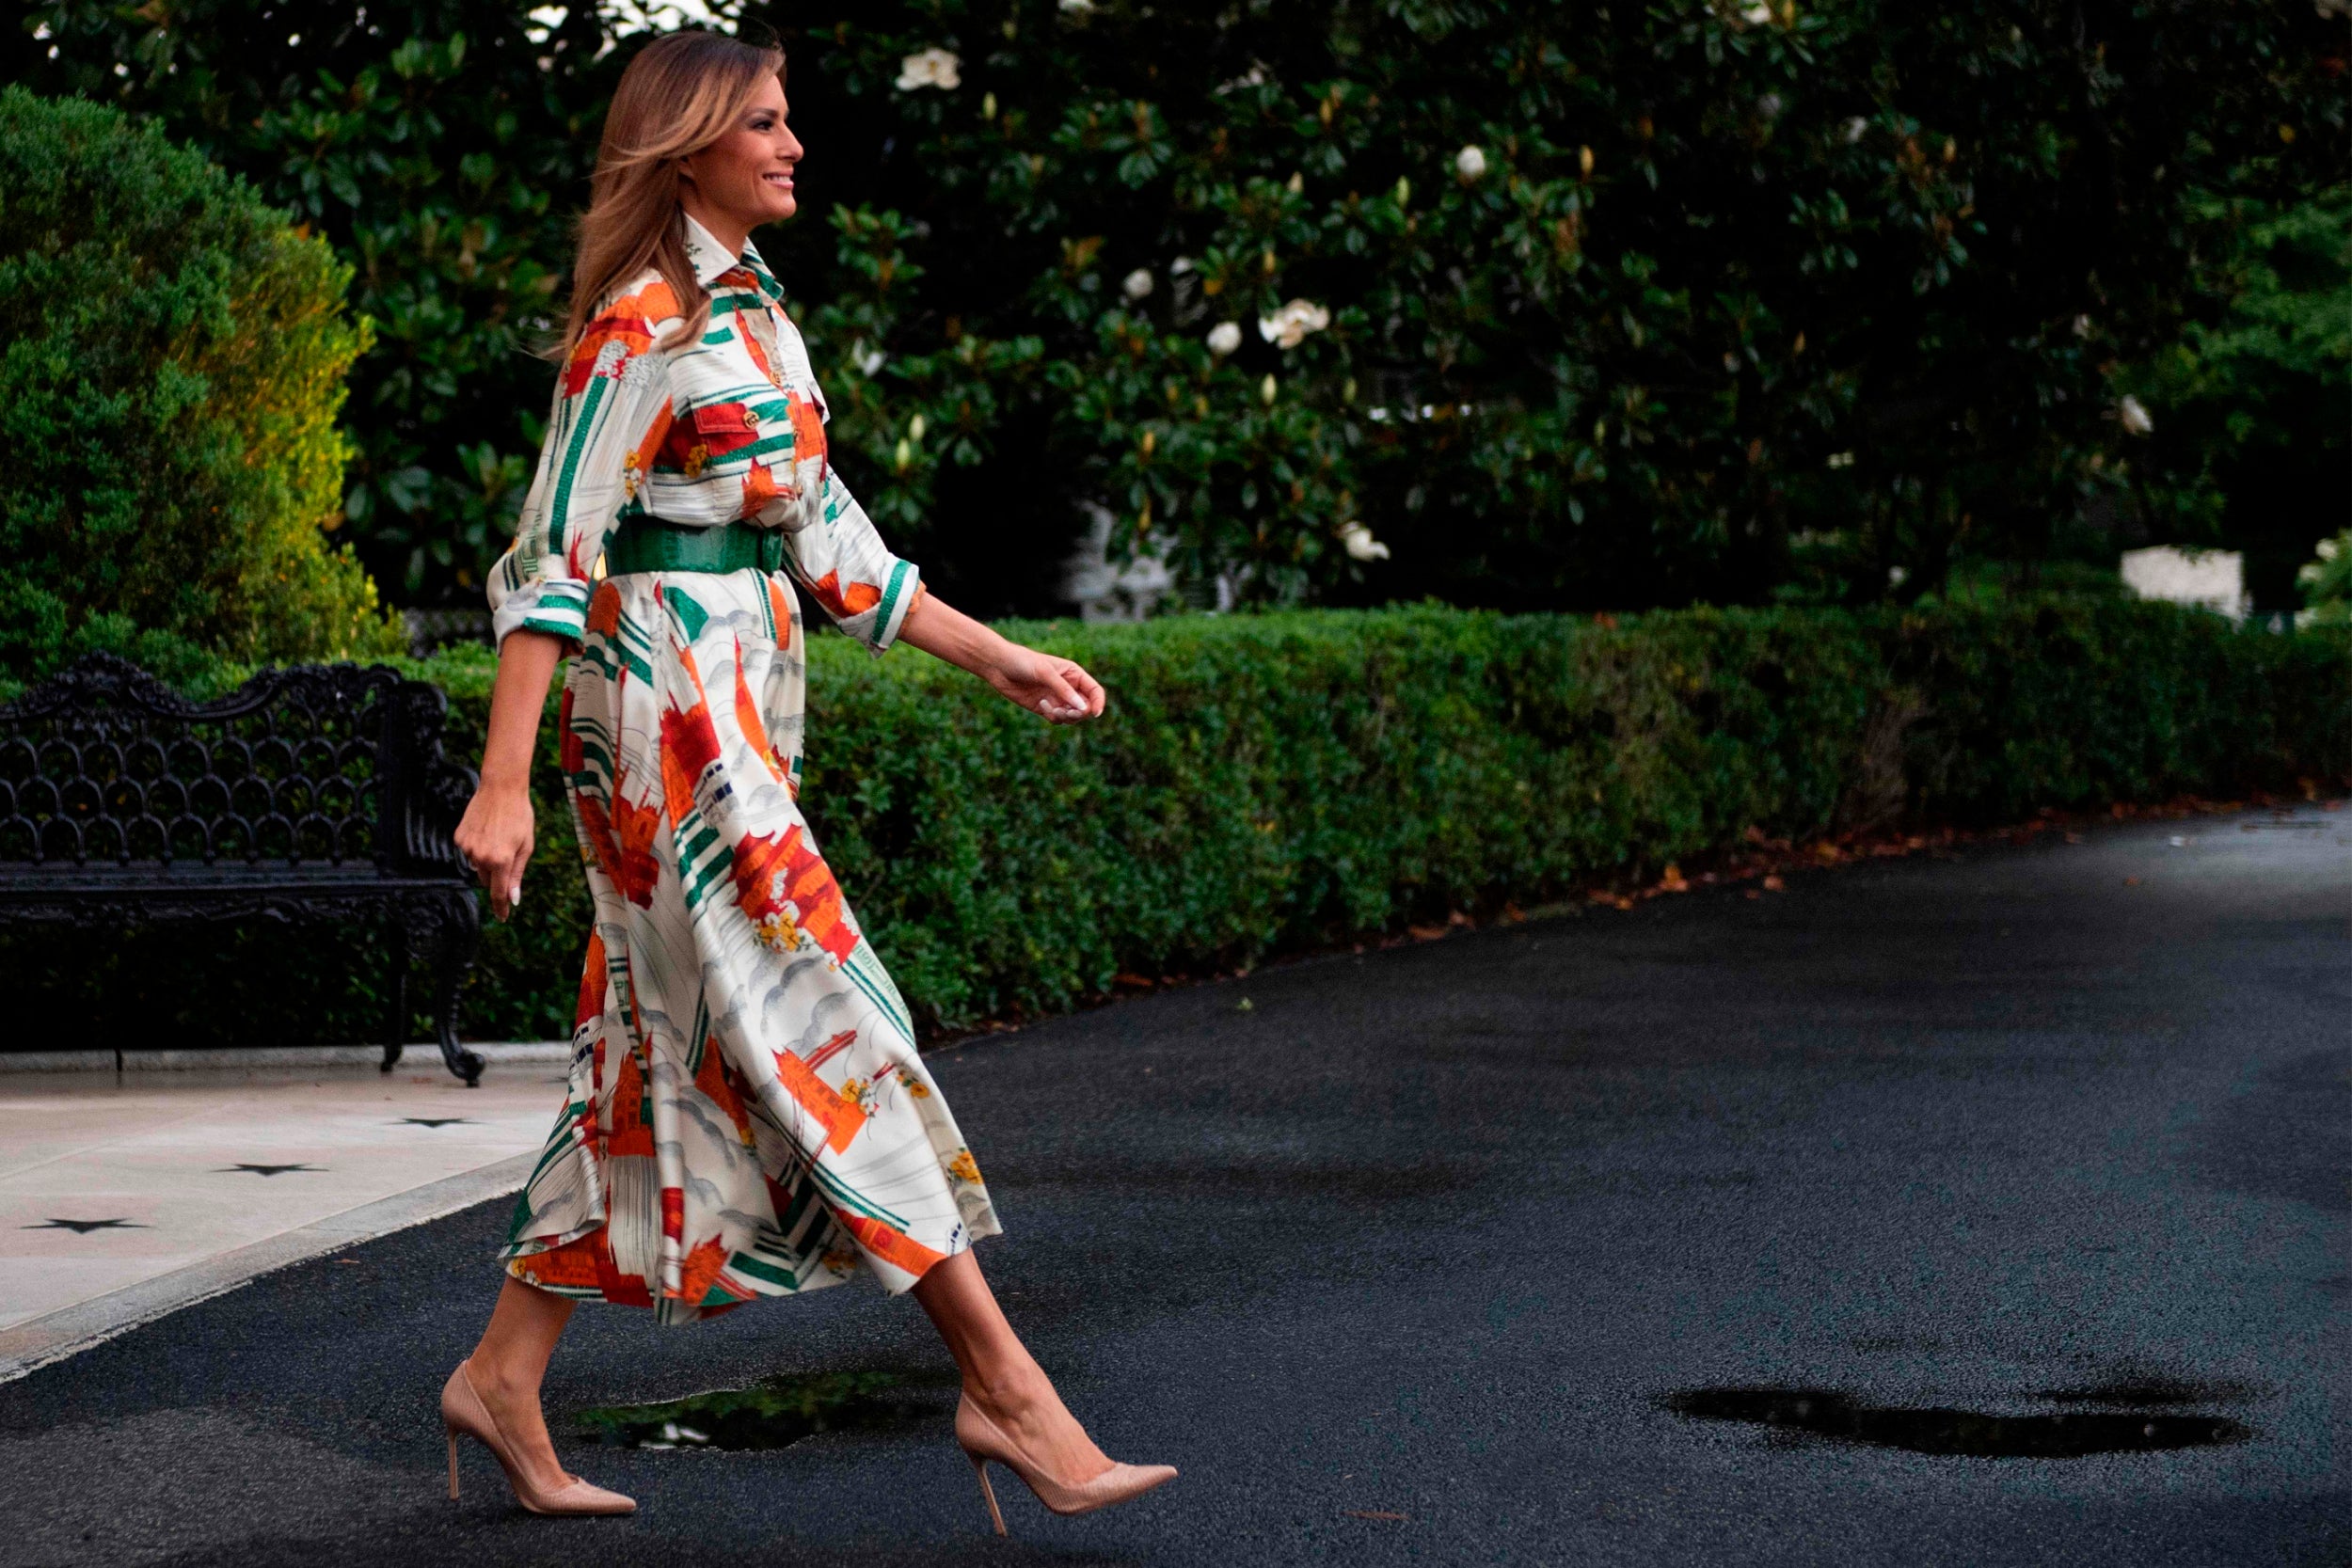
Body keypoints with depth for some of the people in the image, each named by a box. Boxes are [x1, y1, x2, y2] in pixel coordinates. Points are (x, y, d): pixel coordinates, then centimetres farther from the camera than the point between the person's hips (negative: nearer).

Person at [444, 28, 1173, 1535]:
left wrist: (999, 658, 19)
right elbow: (550, 557, -14)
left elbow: (829, 541, 20)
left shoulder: (754, 314, 16)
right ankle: (1004, 1387, -9)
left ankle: (504, 1380, 17)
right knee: (826, 1024, -10)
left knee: (661, 1063, 10)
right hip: (669, 715, -9)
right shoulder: (643, 326, -12)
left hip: (741, 716, 9)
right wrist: (504, 782, -18)